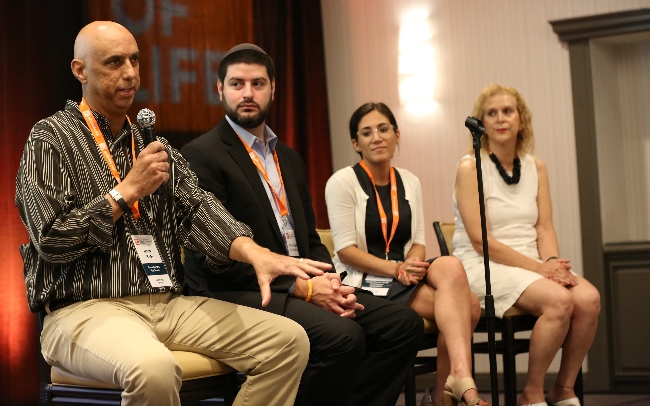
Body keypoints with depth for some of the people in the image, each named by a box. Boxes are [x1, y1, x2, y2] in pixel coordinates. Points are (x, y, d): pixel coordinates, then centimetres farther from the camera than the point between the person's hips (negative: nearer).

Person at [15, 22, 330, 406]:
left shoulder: (155, 145, 18)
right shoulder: (51, 139, 0)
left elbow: (197, 208, 2)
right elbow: (51, 241, -8)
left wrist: (255, 253, -17)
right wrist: (128, 190, -10)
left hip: (168, 304, 6)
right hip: (87, 307, -6)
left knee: (289, 339, -8)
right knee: (153, 368, -39)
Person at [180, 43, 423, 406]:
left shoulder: (289, 158, 20)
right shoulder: (202, 155, -5)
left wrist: (329, 281, -3)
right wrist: (301, 287, -18)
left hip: (302, 287, 8)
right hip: (235, 294, -8)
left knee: (405, 323, -6)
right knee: (343, 335, -30)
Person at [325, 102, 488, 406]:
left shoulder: (410, 183, 12)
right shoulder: (343, 182, -5)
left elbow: (417, 241, 11)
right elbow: (345, 250, -10)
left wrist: (413, 265, -13)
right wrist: (395, 269, -19)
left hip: (404, 276, 5)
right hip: (365, 282, -5)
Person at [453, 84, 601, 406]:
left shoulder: (535, 167, 12)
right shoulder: (470, 168, -6)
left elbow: (544, 227, 6)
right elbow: (480, 240, -13)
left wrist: (553, 263, -16)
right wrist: (539, 267, -17)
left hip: (531, 265, 5)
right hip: (484, 268, -5)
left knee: (589, 298, -23)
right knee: (559, 300, -31)